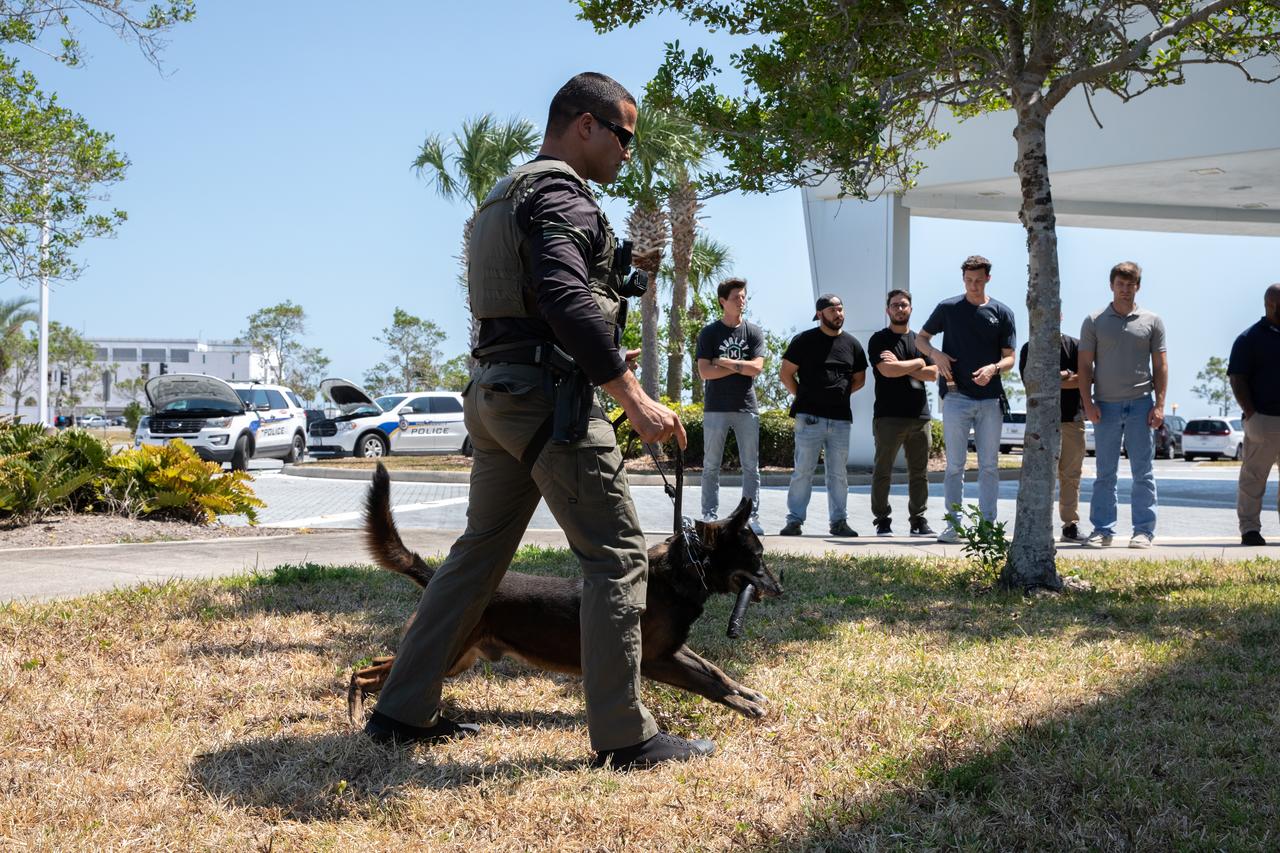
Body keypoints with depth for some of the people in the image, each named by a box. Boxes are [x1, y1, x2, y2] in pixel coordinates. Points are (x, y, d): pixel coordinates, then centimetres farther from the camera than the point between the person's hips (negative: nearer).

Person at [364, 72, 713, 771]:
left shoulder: (507, 197, 22)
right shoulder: (561, 195, -11)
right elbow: (568, 299, -26)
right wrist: (634, 399, -27)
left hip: (496, 396, 10)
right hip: (548, 394, -10)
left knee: (480, 551, 15)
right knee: (616, 556, -5)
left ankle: (402, 711, 18)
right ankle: (624, 735, -4)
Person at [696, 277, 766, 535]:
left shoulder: (754, 332, 7)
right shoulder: (709, 333, 3)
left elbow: (756, 368, -6)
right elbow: (705, 371, -8)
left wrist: (723, 362, -8)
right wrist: (739, 366, -7)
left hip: (746, 408, 1)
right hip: (716, 408, -1)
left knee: (751, 466, 2)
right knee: (711, 466, 1)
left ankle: (752, 517, 5)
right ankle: (709, 517, 5)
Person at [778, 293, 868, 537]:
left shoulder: (852, 344, 12)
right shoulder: (804, 341, 1)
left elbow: (859, 379, 20)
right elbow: (786, 374, 4)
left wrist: (839, 395, 9)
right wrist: (804, 397, 1)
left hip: (841, 418, 4)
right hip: (809, 417, -4)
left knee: (839, 473, 7)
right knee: (803, 471, -4)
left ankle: (838, 521, 12)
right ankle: (795, 520, 0)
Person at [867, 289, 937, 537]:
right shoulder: (879, 340, 3)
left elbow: (933, 374, 5)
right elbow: (888, 370, -14)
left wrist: (902, 367, -6)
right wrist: (917, 363, -2)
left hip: (920, 416, 4)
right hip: (888, 416, -4)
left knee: (919, 472, 5)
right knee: (883, 471, -1)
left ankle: (919, 520, 10)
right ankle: (882, 521, 5)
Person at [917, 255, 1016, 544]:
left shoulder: (1002, 313, 6)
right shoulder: (948, 308, 6)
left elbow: (1009, 358, 5)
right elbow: (920, 338, 14)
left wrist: (993, 368, -17)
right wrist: (935, 354, -7)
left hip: (990, 399, 1)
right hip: (957, 397, -1)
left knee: (989, 466, 3)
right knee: (955, 465, 0)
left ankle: (988, 525, 8)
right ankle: (953, 524, 4)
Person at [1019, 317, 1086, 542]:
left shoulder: (1075, 346, 10)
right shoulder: (1030, 348, 7)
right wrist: (1066, 377, -9)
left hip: (1072, 418, 2)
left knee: (1071, 475, 3)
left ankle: (1071, 524, 8)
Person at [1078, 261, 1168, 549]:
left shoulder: (1151, 322, 7)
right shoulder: (1095, 322, 6)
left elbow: (1160, 365, 6)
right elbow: (1085, 365, 5)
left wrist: (1159, 404, -2)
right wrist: (1088, 403, -5)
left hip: (1140, 404, 0)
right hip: (1105, 406, 0)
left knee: (1143, 471, 1)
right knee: (1105, 472, 4)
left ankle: (1144, 530, 5)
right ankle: (1102, 530, 9)